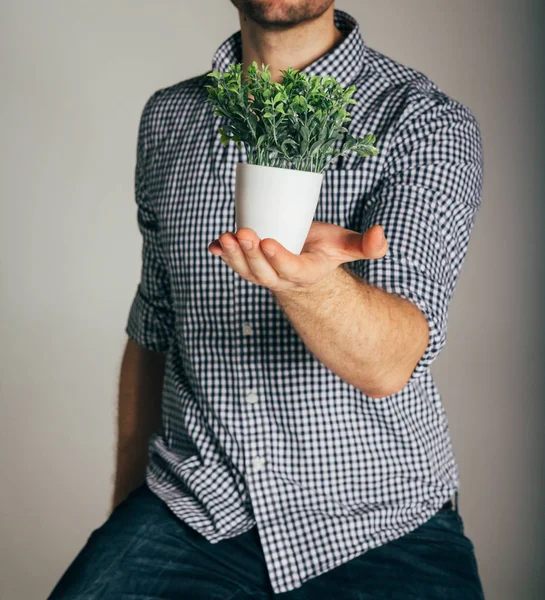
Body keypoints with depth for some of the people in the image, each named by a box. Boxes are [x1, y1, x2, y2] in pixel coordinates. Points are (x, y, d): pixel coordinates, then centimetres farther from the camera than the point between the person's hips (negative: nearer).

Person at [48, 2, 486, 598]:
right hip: (189, 511, 2)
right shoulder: (167, 118, 7)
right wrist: (125, 514, 14)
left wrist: (306, 279, -39)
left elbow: (388, 366, -19)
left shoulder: (428, 122, -6)